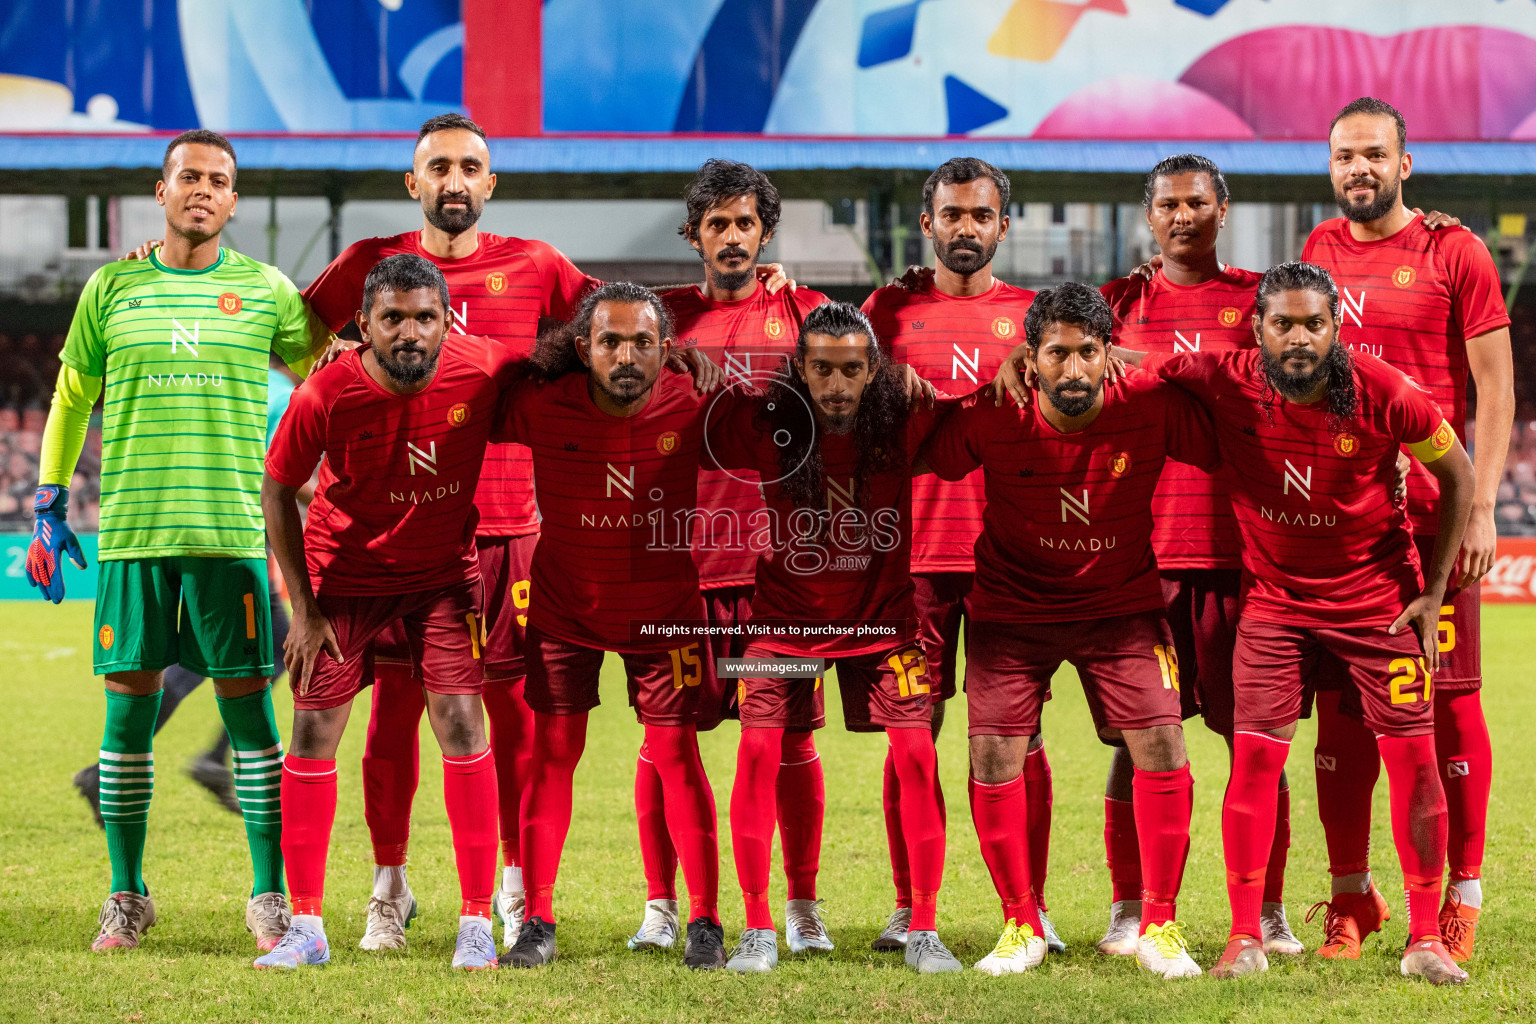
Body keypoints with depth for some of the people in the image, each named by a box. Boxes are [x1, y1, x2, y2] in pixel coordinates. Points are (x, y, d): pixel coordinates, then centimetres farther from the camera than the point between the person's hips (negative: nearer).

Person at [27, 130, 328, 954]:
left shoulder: (266, 290, 6)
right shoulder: (111, 288, 9)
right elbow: (71, 398, 16)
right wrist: (50, 508, 13)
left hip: (232, 530, -1)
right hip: (131, 530, 1)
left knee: (247, 703, -2)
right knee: (130, 702, 2)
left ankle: (269, 895, 5)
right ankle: (126, 895, 13)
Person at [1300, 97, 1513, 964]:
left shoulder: (1453, 254, -1)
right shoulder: (1315, 257, 12)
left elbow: (1495, 388, -4)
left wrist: (1480, 506, -11)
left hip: (1430, 511, -4)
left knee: (1448, 699, -2)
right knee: (1340, 705, 5)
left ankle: (1461, 896, 4)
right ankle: (1352, 895, 13)